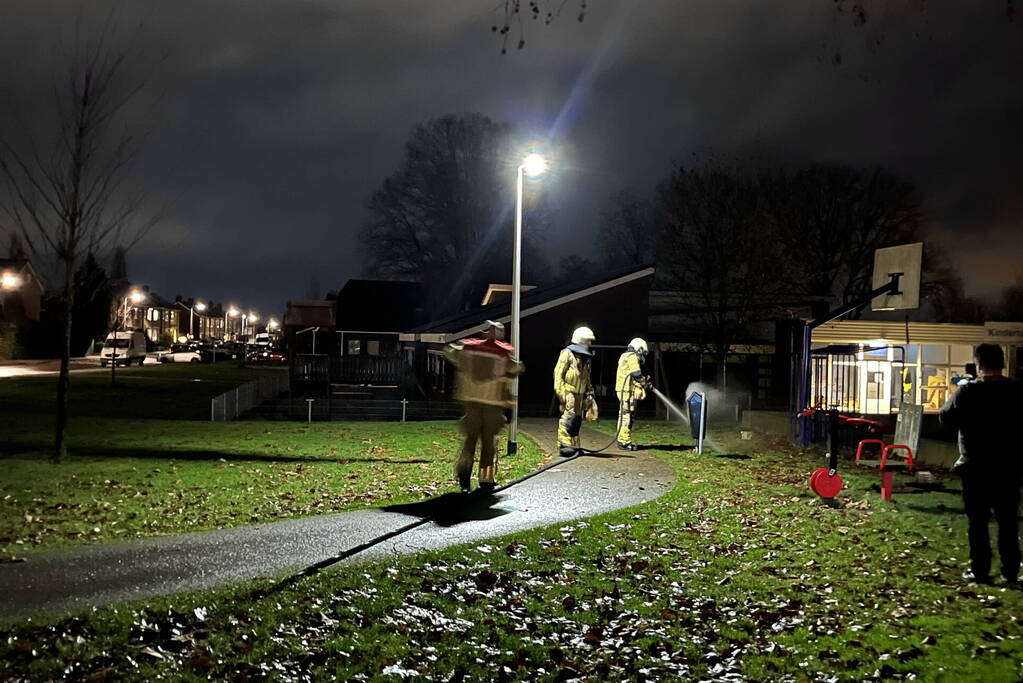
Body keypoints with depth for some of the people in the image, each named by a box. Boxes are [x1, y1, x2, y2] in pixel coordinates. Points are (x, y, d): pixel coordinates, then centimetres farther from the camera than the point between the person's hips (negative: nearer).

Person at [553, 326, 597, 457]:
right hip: (568, 393, -8)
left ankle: (574, 446, 15)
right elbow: (558, 373, -11)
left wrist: (589, 394, 21)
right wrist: (560, 392, -17)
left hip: (580, 394, 8)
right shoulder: (567, 353, -5)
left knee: (578, 419, 7)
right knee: (568, 417, -16)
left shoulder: (586, 358, 19)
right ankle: (564, 445, -16)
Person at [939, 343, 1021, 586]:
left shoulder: (968, 392, -14)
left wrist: (958, 394, 8)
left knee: (978, 520, 4)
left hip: (976, 467, -3)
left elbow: (946, 417, -4)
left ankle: (980, 570, 5)